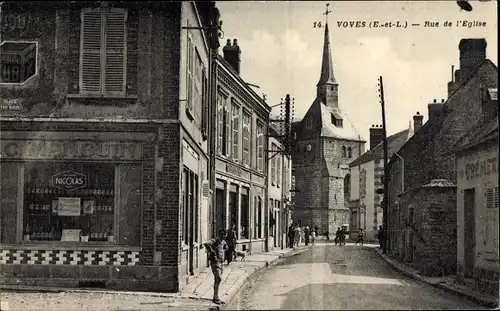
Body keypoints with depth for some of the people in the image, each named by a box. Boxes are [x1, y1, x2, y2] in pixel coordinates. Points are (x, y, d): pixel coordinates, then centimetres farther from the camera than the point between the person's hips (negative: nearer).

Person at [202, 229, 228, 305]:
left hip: (221, 263, 8)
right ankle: (215, 298, -11)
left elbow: (226, 247, 36)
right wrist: (211, 252, -26)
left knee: (217, 280, 12)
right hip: (215, 262, -8)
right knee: (218, 279, -16)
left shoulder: (223, 242, 11)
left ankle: (216, 298, 18)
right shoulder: (215, 241, -15)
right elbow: (206, 244, -35)